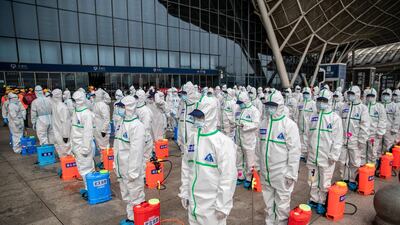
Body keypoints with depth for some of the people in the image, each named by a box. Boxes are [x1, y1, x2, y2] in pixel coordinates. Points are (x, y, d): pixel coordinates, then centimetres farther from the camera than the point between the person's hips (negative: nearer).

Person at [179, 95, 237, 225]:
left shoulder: (223, 142, -18)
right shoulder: (192, 138, 1)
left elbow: (228, 176, -16)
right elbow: (186, 167, 9)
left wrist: (223, 206, -13)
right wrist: (184, 192, 10)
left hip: (212, 204, -5)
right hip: (193, 201, 6)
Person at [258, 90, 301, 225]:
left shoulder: (289, 124, -13)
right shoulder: (264, 123, 4)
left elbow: (295, 151, -13)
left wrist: (292, 173, -13)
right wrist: (259, 166, 13)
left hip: (282, 173, -5)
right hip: (265, 172, 6)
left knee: (282, 202, 8)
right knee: (268, 201, 20)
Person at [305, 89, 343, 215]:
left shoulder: (335, 118, -9)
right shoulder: (312, 116, 4)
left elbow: (338, 139, -9)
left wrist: (334, 156, -11)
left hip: (326, 157, -4)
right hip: (312, 156, 4)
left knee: (325, 182, 7)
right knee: (313, 180, 16)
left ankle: (322, 203, 26)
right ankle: (314, 200, 33)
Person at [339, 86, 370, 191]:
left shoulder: (362, 108, -5)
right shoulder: (345, 107, 8)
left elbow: (365, 125, -8)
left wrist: (362, 140, -11)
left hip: (355, 141, -4)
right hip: (343, 140, 4)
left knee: (355, 162, 6)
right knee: (343, 161, 10)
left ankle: (352, 180, 21)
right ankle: (344, 179, 24)